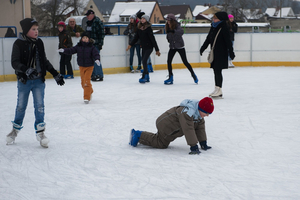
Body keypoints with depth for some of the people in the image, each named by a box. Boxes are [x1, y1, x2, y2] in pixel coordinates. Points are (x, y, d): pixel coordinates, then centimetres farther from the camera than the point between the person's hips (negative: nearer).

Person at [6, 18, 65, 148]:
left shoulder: (39, 42, 4)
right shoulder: (18, 44, -9)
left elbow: (45, 61, 14)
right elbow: (15, 62, -16)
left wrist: (55, 74, 12)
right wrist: (26, 70, -33)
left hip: (38, 80, 3)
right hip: (24, 81, -3)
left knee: (39, 105, -2)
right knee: (21, 106, 8)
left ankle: (40, 132, 6)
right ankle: (15, 129, 28)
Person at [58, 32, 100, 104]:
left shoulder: (91, 47, -9)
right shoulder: (78, 46, 0)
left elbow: (96, 54, -16)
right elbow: (71, 50, -3)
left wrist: (97, 59, -35)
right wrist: (64, 50, -17)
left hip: (89, 66, -4)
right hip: (81, 66, 4)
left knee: (87, 81, -13)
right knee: (83, 82, 12)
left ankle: (87, 97, -10)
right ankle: (90, 91, 39)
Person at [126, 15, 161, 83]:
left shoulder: (148, 28, -13)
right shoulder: (139, 28, 6)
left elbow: (152, 39, -14)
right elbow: (136, 37, 13)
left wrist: (157, 50, -13)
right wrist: (130, 45, 5)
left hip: (149, 47, -7)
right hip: (143, 47, 7)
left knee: (144, 61, -15)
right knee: (143, 61, 10)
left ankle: (144, 77, -11)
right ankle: (147, 77, 21)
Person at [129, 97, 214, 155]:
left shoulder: (199, 113, -3)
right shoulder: (186, 113, -35)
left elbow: (200, 127, 4)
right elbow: (188, 130, -39)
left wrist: (203, 143, 1)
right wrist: (194, 146, -38)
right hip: (165, 125, -10)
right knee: (161, 144, -6)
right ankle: (139, 135, 2)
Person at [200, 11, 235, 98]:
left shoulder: (223, 28, -12)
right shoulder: (213, 27, 11)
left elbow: (228, 41, -13)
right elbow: (208, 38, 20)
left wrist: (231, 52, -13)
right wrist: (203, 48, 24)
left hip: (221, 53, -8)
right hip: (214, 52, 8)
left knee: (218, 70, -8)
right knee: (215, 70, 10)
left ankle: (219, 90, -3)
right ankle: (217, 89, 17)